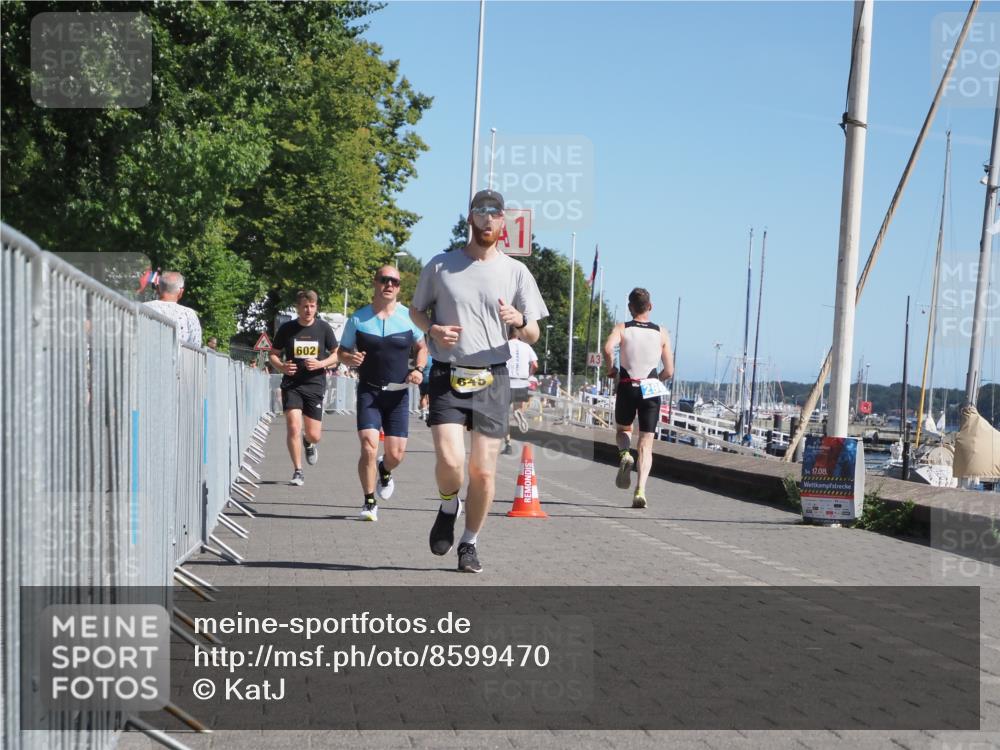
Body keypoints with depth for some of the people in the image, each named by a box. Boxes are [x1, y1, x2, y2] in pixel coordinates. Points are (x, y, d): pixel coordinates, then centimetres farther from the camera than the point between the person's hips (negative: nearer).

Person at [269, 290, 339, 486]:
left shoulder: (323, 328, 1)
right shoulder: (287, 329, 0)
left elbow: (336, 354, 9)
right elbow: (273, 354, 9)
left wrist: (321, 364, -11)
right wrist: (281, 366, -12)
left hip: (315, 384, 1)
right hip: (291, 385, -1)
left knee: (314, 435, 2)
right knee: (294, 427, -15)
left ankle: (308, 443, 41)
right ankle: (297, 471, -3)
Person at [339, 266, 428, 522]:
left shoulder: (409, 317, 0)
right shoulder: (358, 319, -1)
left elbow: (422, 347, 14)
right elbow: (342, 351, 9)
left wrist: (418, 369, -6)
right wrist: (350, 359, -15)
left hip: (398, 394, 1)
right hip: (369, 392, -1)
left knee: (396, 454, 2)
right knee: (369, 448, -16)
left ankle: (385, 471, 40)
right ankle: (369, 502, 1)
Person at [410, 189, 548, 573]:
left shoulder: (516, 272, 6)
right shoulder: (440, 266, 5)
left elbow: (533, 337, 6)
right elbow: (416, 309, 16)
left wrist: (520, 321, -17)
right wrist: (433, 330, -5)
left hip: (492, 380, 1)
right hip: (447, 378, -1)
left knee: (484, 472, 0)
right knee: (450, 461, -18)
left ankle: (469, 544, 20)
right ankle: (448, 508, 16)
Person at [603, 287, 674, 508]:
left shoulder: (622, 328, 0)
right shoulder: (661, 333, 6)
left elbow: (608, 347, -22)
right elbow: (669, 372, 4)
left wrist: (610, 369, -5)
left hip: (627, 389, 0)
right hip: (651, 390, 0)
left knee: (622, 429, 27)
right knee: (646, 444, 2)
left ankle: (624, 455, -5)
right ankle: (640, 490, -15)